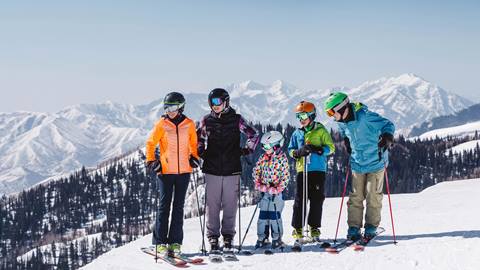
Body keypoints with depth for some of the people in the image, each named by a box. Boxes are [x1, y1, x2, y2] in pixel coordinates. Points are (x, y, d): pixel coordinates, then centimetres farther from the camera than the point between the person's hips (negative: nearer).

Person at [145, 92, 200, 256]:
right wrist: (151, 161, -3)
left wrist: (194, 157, 5)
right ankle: (160, 242, 5)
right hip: (165, 171, -2)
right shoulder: (162, 124, -2)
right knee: (164, 206, -1)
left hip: (184, 171, 2)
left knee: (179, 207, 6)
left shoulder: (189, 124, 3)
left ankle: (175, 242, 11)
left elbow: (193, 143, 16)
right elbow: (150, 143, 5)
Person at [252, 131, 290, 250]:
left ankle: (277, 238, 7)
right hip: (264, 191, 5)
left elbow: (286, 177, -10)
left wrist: (277, 189, -17)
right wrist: (258, 184, 0)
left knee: (275, 215, -3)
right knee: (263, 214, 7)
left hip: (276, 192, -5)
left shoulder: (282, 159, -9)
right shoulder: (263, 157, 6)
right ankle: (262, 238, 16)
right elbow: (256, 171, 12)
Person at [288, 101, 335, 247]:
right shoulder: (297, 133, 12)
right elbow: (290, 150, 15)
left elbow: (331, 147, -1)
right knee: (300, 200, -3)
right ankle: (298, 229, 1)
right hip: (302, 169, 2)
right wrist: (298, 152, -8)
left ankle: (314, 228, 12)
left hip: (318, 170, -2)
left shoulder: (321, 131, 2)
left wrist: (317, 149, -18)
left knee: (316, 200, 2)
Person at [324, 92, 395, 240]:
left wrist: (387, 137, -36)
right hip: (357, 163, 5)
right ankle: (354, 228, 9)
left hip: (375, 161, -5)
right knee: (356, 196, 3)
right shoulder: (342, 121, -2)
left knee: (373, 195, 2)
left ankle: (371, 226, 15)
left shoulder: (365, 116, -24)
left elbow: (388, 125, -20)